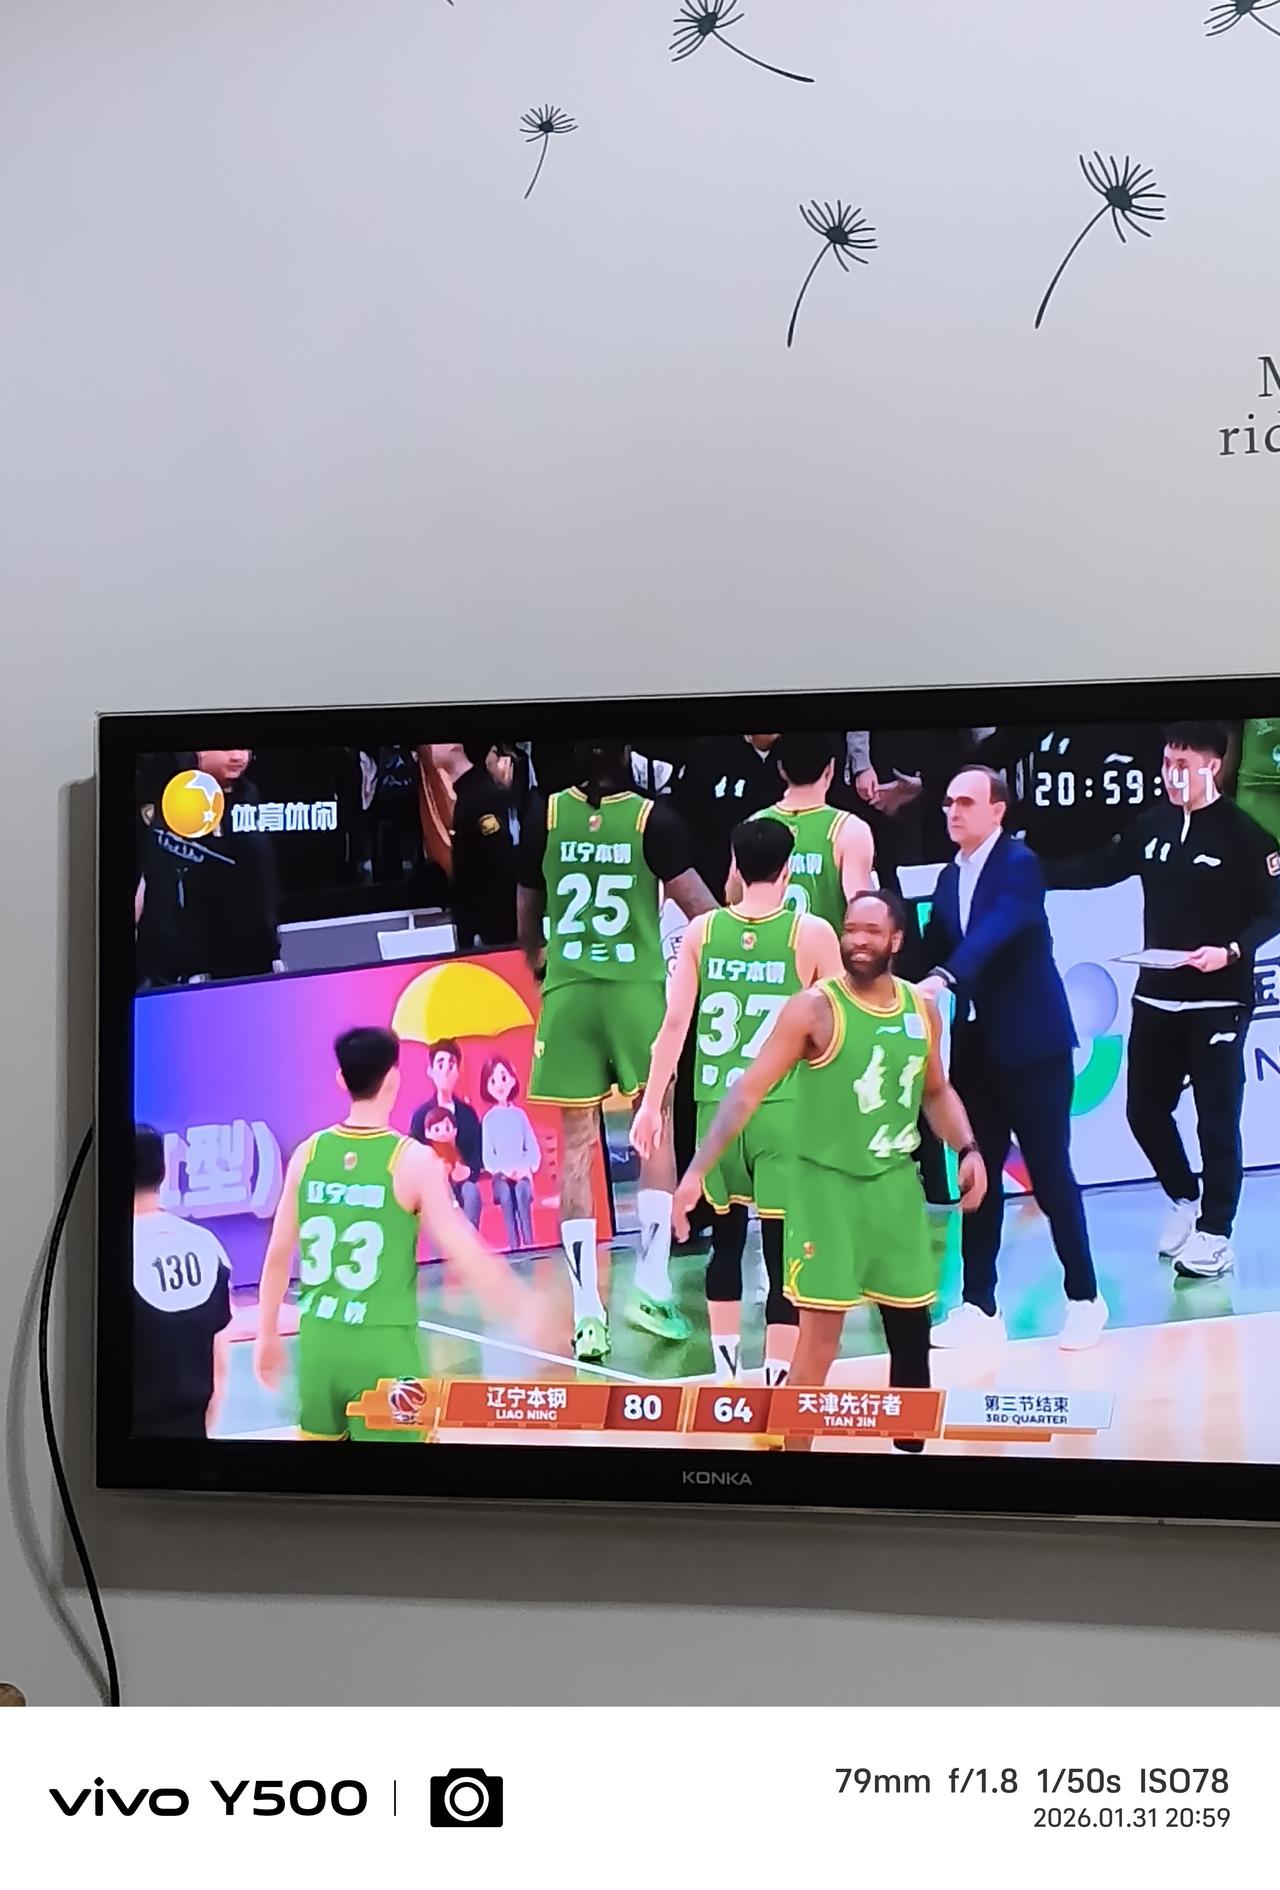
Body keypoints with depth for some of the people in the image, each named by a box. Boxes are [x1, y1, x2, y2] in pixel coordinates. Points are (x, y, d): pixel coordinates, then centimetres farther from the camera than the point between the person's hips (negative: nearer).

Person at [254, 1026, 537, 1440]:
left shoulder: (308, 1153, 1)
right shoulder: (413, 1160, -10)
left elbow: (277, 1255, 7)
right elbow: (465, 1253, -13)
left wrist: (267, 1334, 19)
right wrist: (523, 1309, -1)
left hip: (319, 1340, 4)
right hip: (383, 1345, -4)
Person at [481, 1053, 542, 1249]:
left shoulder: (519, 1114, 10)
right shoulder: (488, 1118, 6)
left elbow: (533, 1148, 8)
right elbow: (487, 1155, 2)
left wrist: (527, 1167, -10)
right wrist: (504, 1170, -13)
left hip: (522, 1173, 1)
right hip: (501, 1174, -1)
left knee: (522, 1190, -29)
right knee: (506, 1193, -30)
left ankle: (529, 1244, -31)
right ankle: (514, 1246, -30)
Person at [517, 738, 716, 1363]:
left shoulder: (546, 817, 3)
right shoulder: (652, 817, -6)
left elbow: (526, 909, 14)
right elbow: (699, 907, -6)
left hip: (567, 990, 2)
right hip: (638, 988, -1)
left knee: (577, 1145, 5)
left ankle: (586, 1313, 3)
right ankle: (651, 1285, 12)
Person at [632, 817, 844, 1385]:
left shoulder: (701, 931, 2)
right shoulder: (813, 934, -5)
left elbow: (675, 1023, 0)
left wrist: (651, 1103, 5)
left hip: (717, 1106, 3)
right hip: (783, 1109, -3)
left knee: (726, 1240, 19)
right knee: (782, 1251, 2)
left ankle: (727, 1372, 27)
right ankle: (776, 1382, 4)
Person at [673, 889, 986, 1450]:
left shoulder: (922, 1009, 4)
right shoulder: (813, 1009, -13)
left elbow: (936, 1092, 19)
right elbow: (748, 1091, -16)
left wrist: (967, 1149, 3)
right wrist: (698, 1169, -23)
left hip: (896, 1183, 5)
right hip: (827, 1183, -5)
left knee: (912, 1329, 13)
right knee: (820, 1335, -6)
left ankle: (909, 1443, 31)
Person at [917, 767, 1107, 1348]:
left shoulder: (1020, 864, -12)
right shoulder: (950, 876, 11)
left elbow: (998, 930, -29)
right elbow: (935, 949, 10)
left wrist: (943, 978, -42)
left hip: (1031, 1042, -6)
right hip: (976, 1044, 6)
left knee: (1050, 1172, 1)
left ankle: (1084, 1298, 16)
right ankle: (979, 1304, 16)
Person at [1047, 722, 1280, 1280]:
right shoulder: (1151, 826, 5)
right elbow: (1099, 870, 10)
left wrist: (1232, 950, -23)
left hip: (1218, 1001, -5)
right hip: (1155, 998, 5)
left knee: (1216, 1119, 1)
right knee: (1145, 1108, 11)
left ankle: (1214, 1234, 13)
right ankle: (1184, 1199, 34)